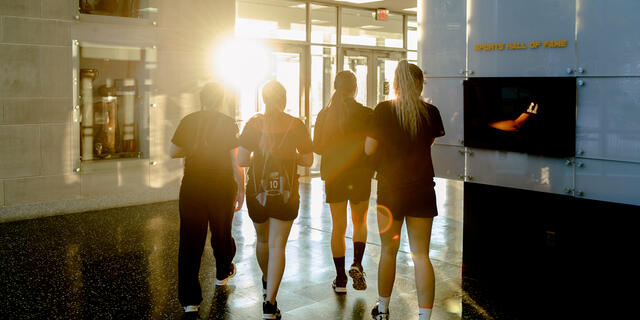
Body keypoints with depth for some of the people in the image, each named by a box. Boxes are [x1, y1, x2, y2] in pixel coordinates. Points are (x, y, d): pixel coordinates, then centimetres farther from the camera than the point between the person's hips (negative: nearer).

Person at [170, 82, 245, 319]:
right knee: (221, 232, 21)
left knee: (190, 240, 0)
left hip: (192, 187, 1)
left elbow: (173, 152, 7)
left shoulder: (188, 121, 0)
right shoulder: (229, 124, -6)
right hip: (222, 188, 0)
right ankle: (223, 273, 47)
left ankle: (190, 301, -5)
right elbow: (236, 160, -10)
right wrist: (241, 190, -3)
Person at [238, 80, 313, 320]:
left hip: (258, 192, 1)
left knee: (262, 239, 23)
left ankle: (266, 282, 45)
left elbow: (241, 160, -8)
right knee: (277, 246, 1)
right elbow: (308, 160, 1)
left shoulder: (254, 124, -4)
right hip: (286, 193, -1)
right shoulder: (296, 125, -3)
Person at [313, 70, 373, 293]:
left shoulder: (325, 114, -1)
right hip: (360, 175, -1)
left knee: (338, 226, 9)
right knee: (360, 221, 18)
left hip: (334, 175, 1)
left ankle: (340, 279, 11)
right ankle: (357, 265, -2)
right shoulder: (365, 114, -9)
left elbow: (317, 147, 4)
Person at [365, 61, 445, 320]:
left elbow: (369, 149, -5)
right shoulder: (430, 112, -2)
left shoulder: (383, 110, -8)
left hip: (390, 189, 0)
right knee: (421, 255, 5)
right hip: (422, 189, 1)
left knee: (388, 251, 14)